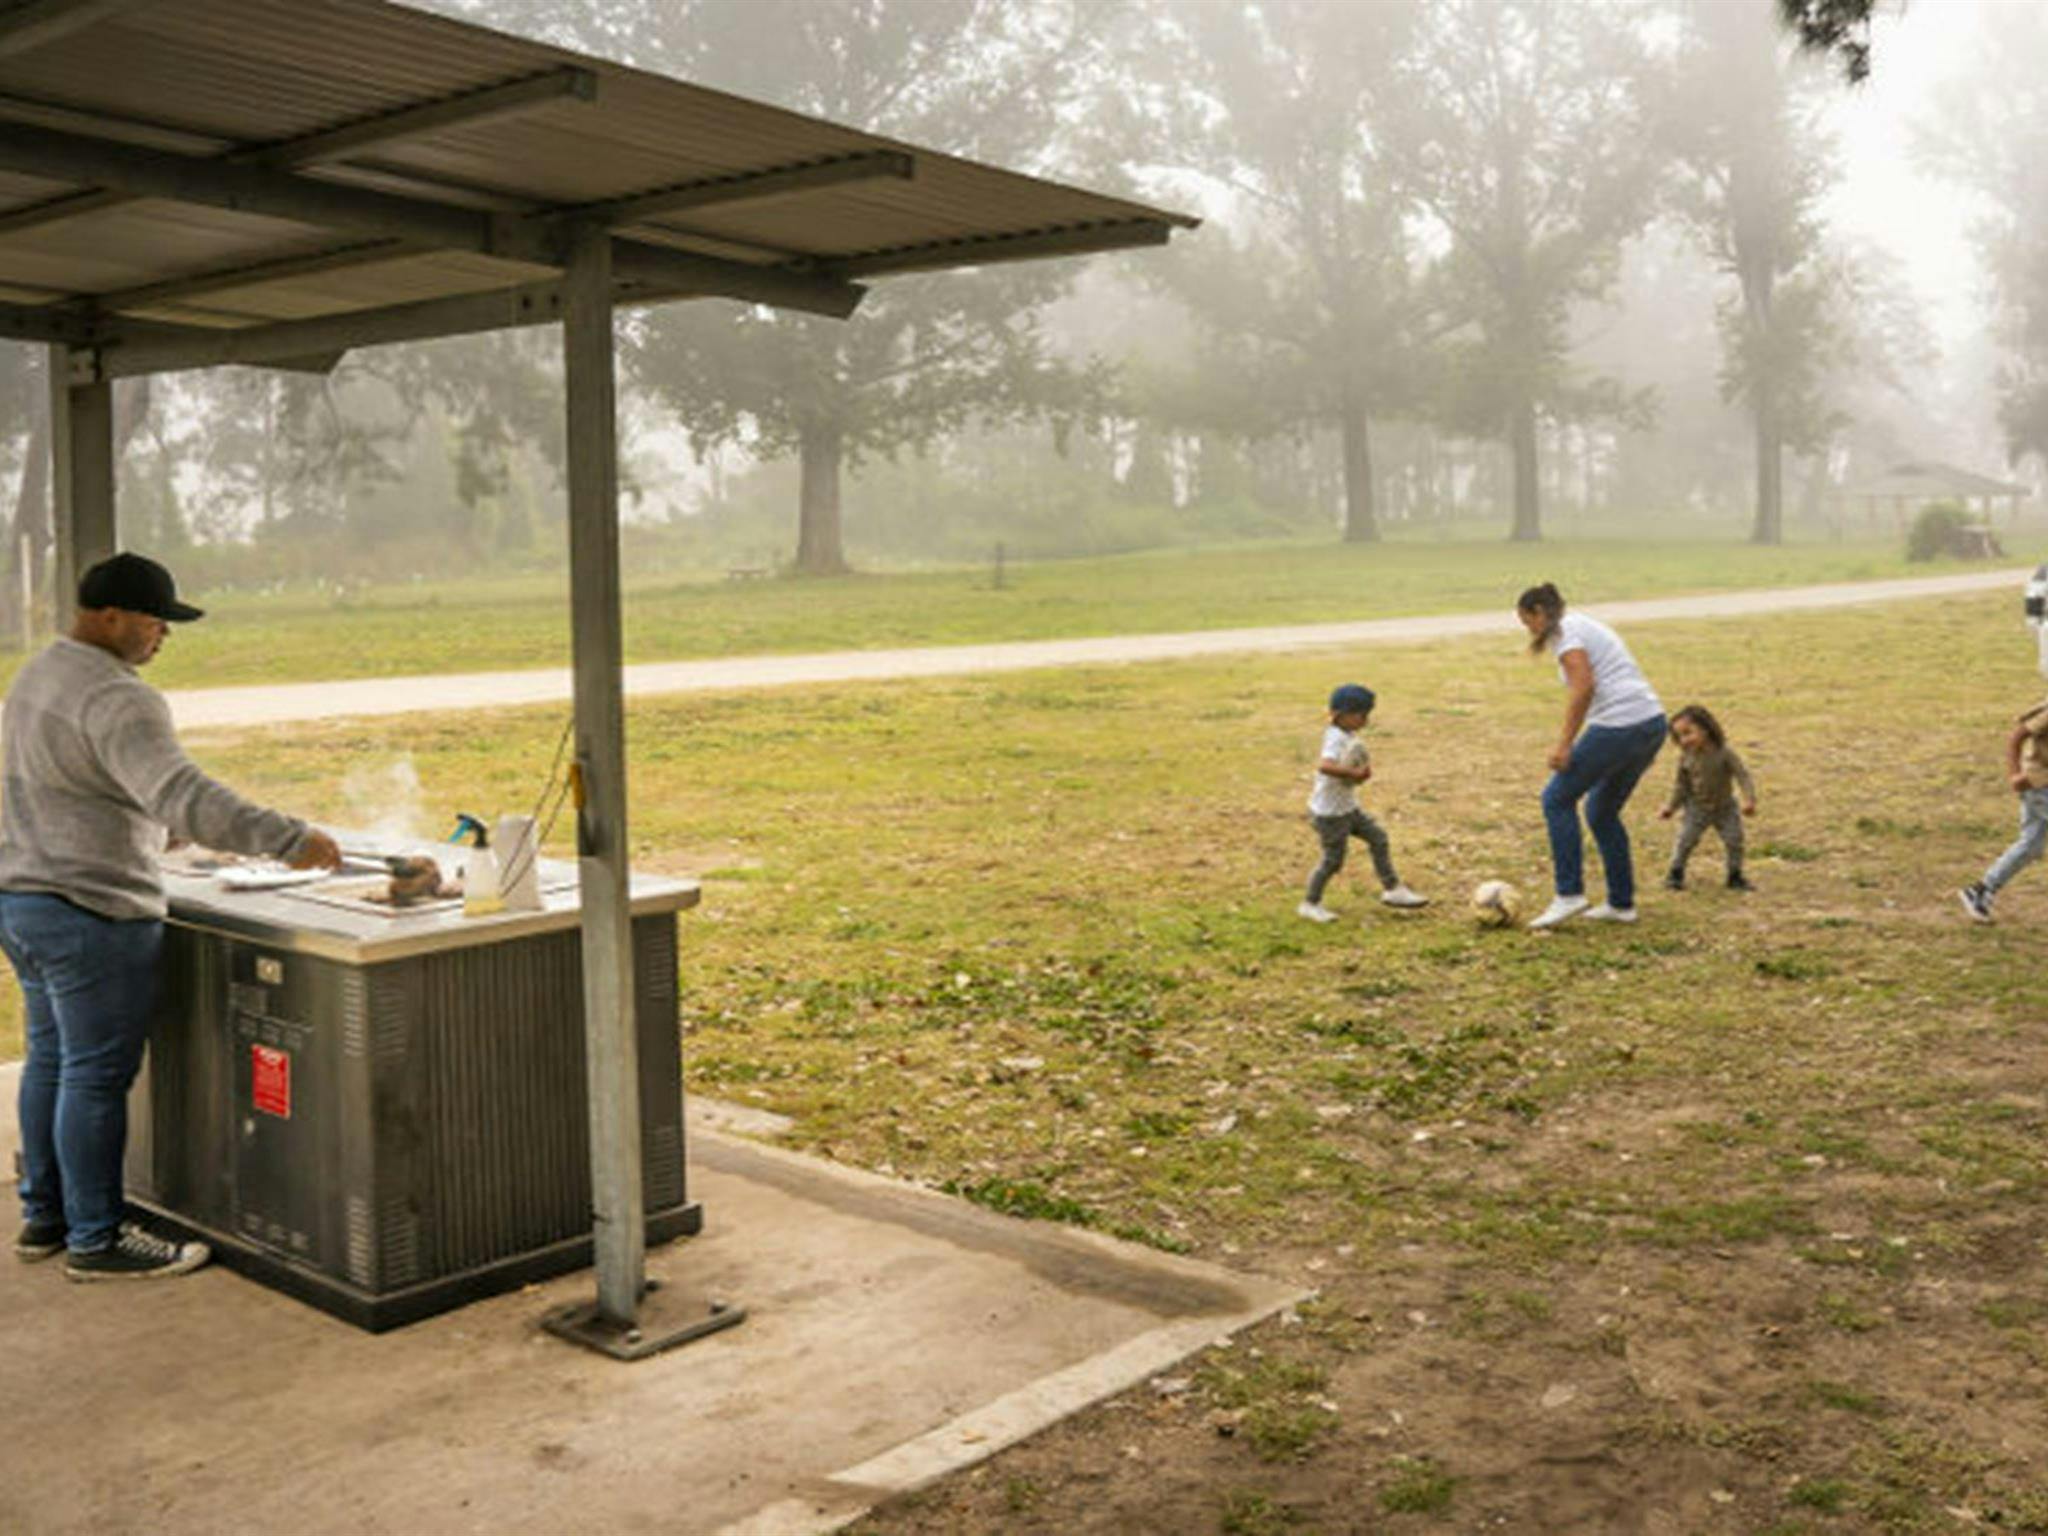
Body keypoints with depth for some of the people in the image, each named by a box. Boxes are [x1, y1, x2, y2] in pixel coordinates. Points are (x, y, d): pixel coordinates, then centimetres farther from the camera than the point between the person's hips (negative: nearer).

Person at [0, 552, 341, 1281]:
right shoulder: (116, 701, -20)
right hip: (91, 916, -10)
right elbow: (184, 797, -33)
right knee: (97, 1076, -2)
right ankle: (95, 1240, 7)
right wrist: (290, 839, -35)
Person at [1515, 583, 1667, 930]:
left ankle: (1569, 894, 0)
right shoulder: (1587, 626, 25)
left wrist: (1564, 743, -17)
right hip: (1653, 722, 9)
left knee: (1557, 799, 2)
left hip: (1619, 727, -9)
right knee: (1602, 812, 19)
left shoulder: (1564, 631, -4)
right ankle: (1621, 904, 20)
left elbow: (1583, 686, -18)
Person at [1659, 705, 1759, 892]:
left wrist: (1749, 799, -32)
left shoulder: (1725, 754, -19)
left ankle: (1735, 876, 14)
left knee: (1734, 840, -4)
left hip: (1725, 808, -1)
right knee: (1686, 839, -9)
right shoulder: (1686, 758, -10)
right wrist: (1671, 806, -2)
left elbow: (1743, 776, -20)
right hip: (1697, 808, 1)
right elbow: (1681, 784, 1)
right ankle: (1676, 873, 8)